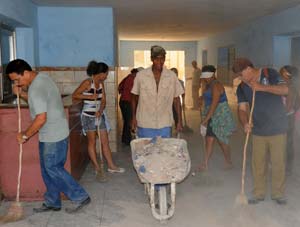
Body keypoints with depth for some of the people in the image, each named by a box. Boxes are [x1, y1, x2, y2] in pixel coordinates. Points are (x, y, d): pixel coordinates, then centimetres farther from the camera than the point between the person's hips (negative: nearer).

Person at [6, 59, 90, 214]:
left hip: (53, 136, -10)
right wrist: (21, 93, 10)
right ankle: (52, 202, 26)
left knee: (53, 169, -1)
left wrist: (25, 135, -14)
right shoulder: (42, 77, 8)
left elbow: (41, 118, -26)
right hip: (52, 134, 10)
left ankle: (80, 197, 7)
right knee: (48, 169, 15)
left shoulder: (36, 88, -23)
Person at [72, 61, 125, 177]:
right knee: (92, 142, 5)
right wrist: (90, 96, -21)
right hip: (89, 115, -6)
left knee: (105, 141, 10)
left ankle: (111, 166, 19)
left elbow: (103, 100, 5)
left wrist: (100, 110, -13)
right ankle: (97, 168, 13)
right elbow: (74, 95, -15)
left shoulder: (101, 83, 6)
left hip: (100, 114, 6)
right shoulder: (87, 82, -14)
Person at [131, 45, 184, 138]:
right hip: (144, 124, -1)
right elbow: (135, 97, 6)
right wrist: (134, 118, 4)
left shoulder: (172, 76, -2)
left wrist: (180, 121, 3)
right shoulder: (141, 75, -4)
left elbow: (176, 99, 4)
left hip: (164, 125, 1)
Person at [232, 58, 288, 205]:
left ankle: (278, 194, 21)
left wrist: (262, 87, -25)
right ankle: (259, 194, 22)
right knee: (258, 164, 7)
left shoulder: (270, 74, -6)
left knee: (278, 163, 5)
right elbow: (242, 108, -2)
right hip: (258, 131, 3)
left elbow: (285, 90, -18)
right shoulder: (242, 88, 3)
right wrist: (245, 123, -21)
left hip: (277, 129, -3)